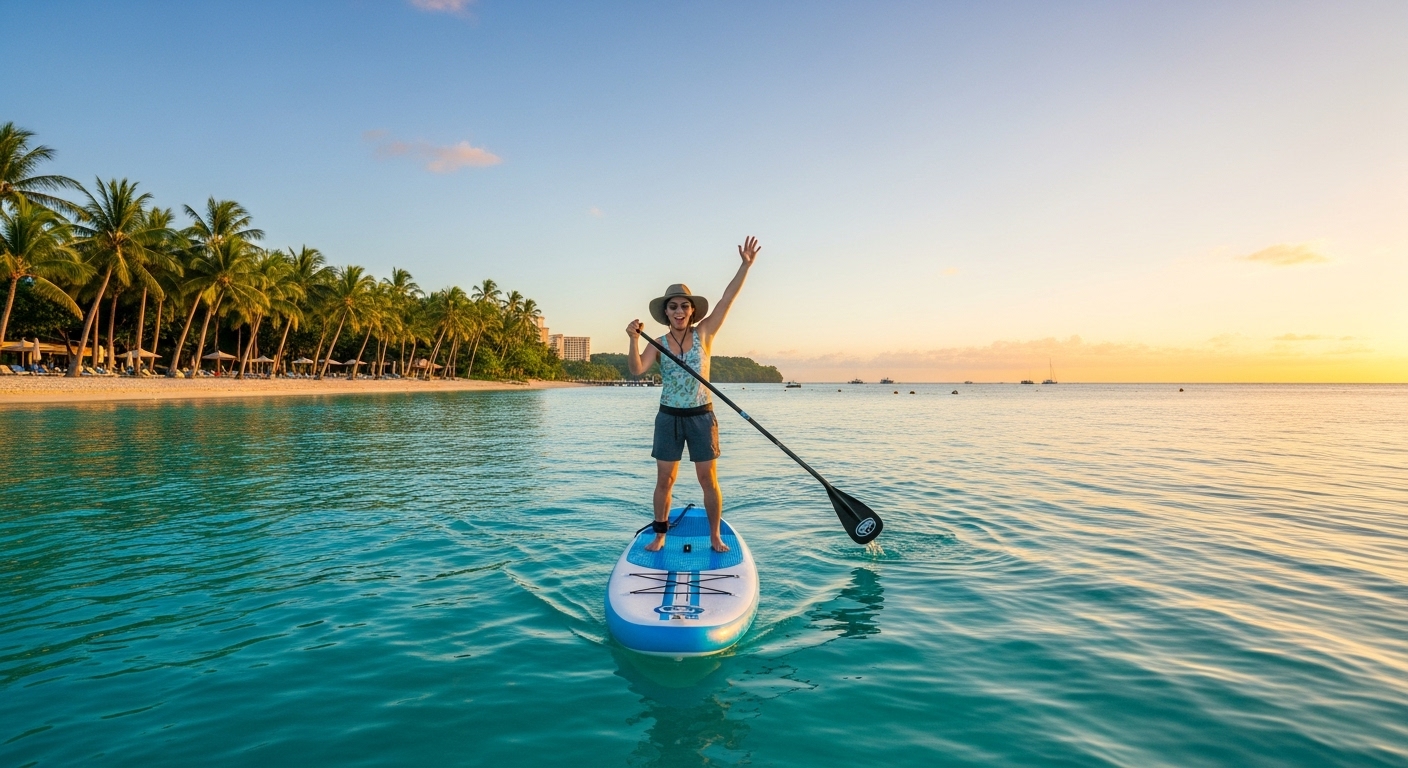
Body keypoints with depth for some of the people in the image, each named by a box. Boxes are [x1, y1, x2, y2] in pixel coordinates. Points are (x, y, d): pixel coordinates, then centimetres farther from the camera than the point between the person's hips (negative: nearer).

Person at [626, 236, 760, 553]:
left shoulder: (704, 334, -1)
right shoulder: (658, 344, 1)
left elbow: (727, 299, -9)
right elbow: (637, 370, -15)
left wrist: (745, 265, -17)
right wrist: (634, 340, -30)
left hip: (701, 416, -1)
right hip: (668, 418, 1)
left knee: (708, 480, 3)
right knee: (664, 480, 6)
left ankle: (715, 536, 16)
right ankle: (660, 534, 21)